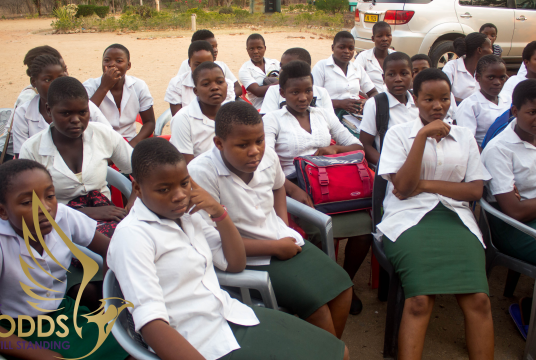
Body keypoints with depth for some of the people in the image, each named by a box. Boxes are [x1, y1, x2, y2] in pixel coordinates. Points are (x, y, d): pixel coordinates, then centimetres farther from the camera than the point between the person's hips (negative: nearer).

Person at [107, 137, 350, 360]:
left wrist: (219, 212, -2)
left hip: (233, 315, 8)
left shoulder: (186, 213, 7)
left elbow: (235, 264, 14)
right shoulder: (132, 235, -16)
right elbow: (151, 323, -25)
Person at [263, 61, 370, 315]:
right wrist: (293, 189, -28)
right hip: (294, 190, -4)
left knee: (364, 223, -22)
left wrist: (335, 148, -5)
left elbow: (357, 146, 18)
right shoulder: (273, 120, 4)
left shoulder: (324, 115, 18)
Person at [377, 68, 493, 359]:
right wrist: (423, 135, -7)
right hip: (409, 217, -3)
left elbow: (476, 190, 9)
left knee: (479, 299, -21)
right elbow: (402, 189, -4)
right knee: (419, 299, -28)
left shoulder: (464, 137, 18)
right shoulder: (399, 133, 8)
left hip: (455, 217, 3)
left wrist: (427, 184, -4)